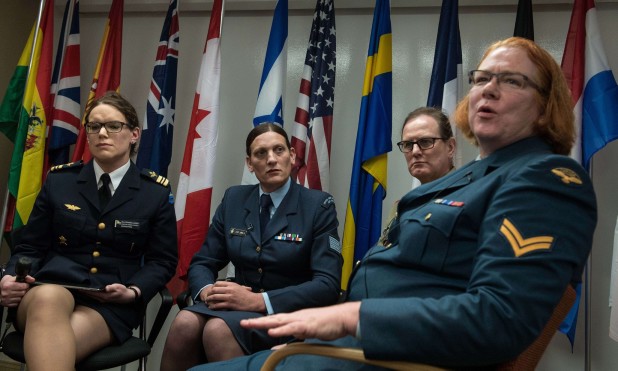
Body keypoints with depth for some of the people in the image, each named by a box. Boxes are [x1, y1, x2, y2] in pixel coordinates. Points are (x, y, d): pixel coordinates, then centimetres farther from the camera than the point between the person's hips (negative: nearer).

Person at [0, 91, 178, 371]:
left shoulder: (156, 191, 5)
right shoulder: (59, 180, 9)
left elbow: (162, 261, 6)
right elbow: (31, 247, 12)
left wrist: (133, 292, -13)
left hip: (113, 303, -2)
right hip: (52, 288, 3)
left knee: (51, 347, -34)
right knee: (48, 299, -36)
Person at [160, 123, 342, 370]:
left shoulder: (318, 205, -7)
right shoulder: (233, 199, 6)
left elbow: (328, 285, -14)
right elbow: (202, 263, 10)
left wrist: (259, 300, -24)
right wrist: (207, 291, -15)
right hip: (238, 304, 4)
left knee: (218, 329, -32)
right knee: (185, 324, -28)